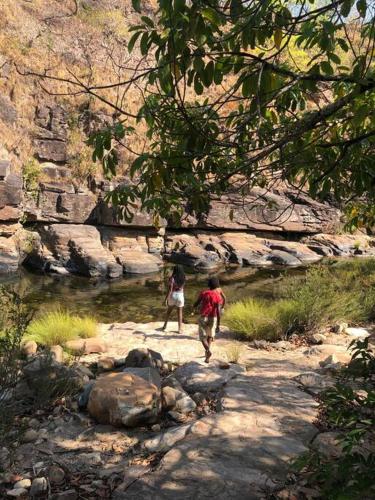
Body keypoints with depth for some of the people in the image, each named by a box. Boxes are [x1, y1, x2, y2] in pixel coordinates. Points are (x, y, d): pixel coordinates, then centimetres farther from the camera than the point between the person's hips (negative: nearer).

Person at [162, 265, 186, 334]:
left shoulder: (172, 278, -16)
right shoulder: (183, 278, -4)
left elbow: (169, 290, -18)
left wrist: (166, 299, -14)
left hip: (173, 295, -2)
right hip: (180, 295, 2)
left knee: (169, 311, 20)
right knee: (180, 313, 10)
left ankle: (165, 325, 27)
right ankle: (180, 329, 11)